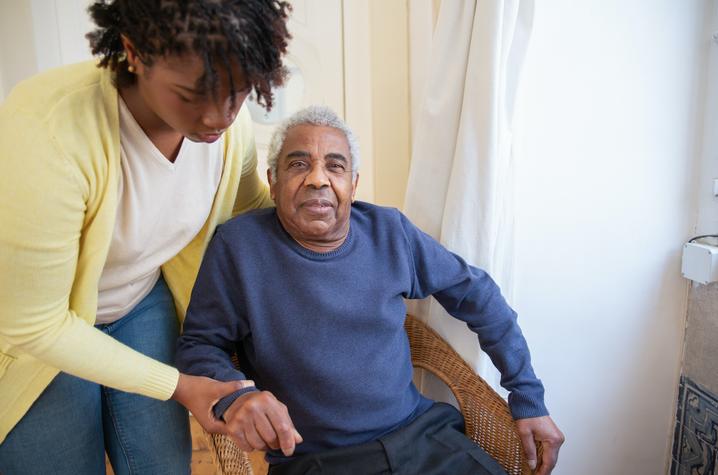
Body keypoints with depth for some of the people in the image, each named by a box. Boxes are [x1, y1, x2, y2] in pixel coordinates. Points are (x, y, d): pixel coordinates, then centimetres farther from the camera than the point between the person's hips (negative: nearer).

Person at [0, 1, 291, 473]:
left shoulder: (230, 123, -20)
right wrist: (177, 386, -21)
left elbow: (251, 201, 6)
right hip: (42, 328, -3)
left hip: (145, 304, 4)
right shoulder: (46, 134, -37)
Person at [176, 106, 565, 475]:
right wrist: (233, 396, -24)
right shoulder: (238, 245, -9)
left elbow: (476, 295, 9)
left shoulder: (390, 232, 0)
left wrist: (528, 397, 9)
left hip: (423, 437, 2)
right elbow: (197, 344, -1)